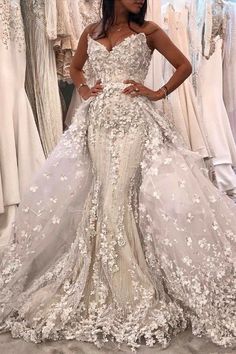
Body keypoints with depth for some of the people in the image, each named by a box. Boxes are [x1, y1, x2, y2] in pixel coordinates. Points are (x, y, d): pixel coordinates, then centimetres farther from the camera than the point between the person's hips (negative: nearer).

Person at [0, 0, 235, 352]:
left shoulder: (148, 31, 5)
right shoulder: (91, 32, 14)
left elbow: (184, 65, 9)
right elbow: (75, 67, 29)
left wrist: (159, 93, -2)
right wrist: (83, 89, 10)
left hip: (134, 121, -3)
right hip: (98, 121, 4)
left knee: (120, 196, -11)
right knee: (101, 197, 1)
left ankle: (131, 288, 4)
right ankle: (101, 285, 17)